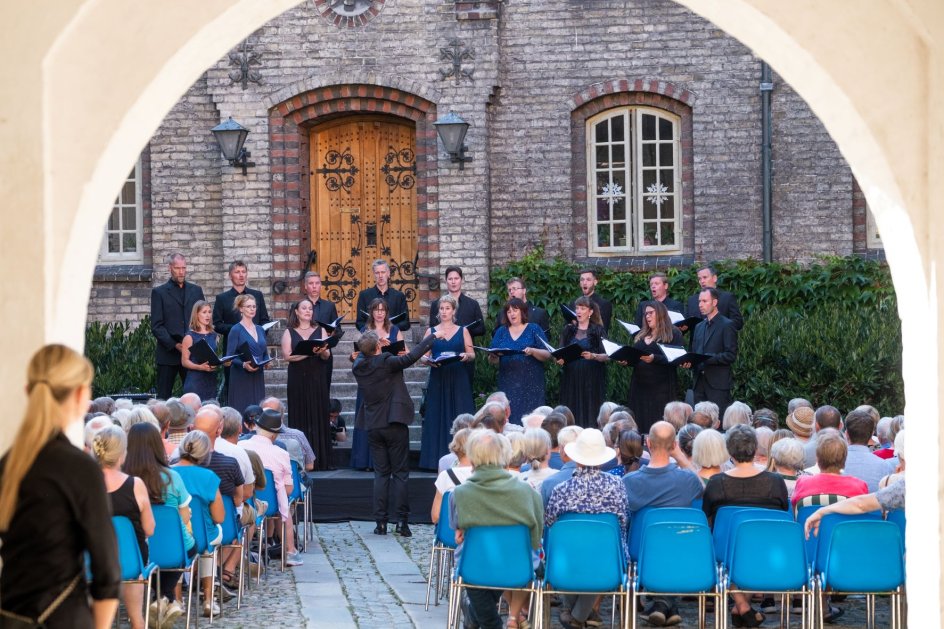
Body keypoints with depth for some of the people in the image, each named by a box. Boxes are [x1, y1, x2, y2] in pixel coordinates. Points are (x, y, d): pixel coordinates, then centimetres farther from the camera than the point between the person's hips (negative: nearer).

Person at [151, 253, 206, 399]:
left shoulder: (196, 291, 15)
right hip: (168, 353, -2)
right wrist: (174, 345, -13)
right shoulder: (159, 292, 4)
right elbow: (156, 326, -2)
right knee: (164, 397, 0)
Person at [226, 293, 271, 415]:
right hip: (241, 378, -5)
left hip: (258, 377, 5)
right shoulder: (236, 330, -4)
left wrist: (267, 363, -2)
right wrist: (243, 364, -26)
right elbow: (229, 357, -9)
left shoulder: (260, 330, 14)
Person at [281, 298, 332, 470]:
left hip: (317, 380, 1)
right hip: (297, 380, -1)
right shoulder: (289, 333, 8)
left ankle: (319, 460, -2)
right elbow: (287, 356, -6)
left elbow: (327, 356, 1)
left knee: (318, 417, -2)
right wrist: (309, 352, -16)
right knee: (300, 418, -3)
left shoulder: (320, 330, 10)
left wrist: (322, 351, -21)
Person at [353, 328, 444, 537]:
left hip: (373, 427, 4)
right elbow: (411, 357, -17)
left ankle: (380, 522, 4)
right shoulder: (387, 363, -15)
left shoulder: (358, 366, 0)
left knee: (381, 474, 9)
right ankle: (401, 521, -1)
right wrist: (433, 337, -9)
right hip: (395, 424, -4)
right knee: (400, 473, 2)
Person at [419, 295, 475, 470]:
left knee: (459, 417, -4)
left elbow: (472, 355, 6)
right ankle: (438, 459, -1)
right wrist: (428, 360, -15)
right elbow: (423, 356, 6)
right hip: (438, 380, 0)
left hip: (459, 380, 0)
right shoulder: (431, 331, 10)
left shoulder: (463, 331, 9)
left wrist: (467, 356, -16)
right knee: (438, 418, -3)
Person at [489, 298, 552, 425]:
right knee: (509, 419, -4)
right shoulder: (501, 332, 14)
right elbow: (492, 360, 11)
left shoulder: (534, 330, 6)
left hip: (530, 385, -2)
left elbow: (547, 355, -1)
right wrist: (493, 356, -12)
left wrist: (533, 351, -20)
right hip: (508, 385, 2)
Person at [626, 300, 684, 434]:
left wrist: (654, 358, -23)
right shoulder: (641, 335, 19)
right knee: (640, 424, 2)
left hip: (661, 386, -6)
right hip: (640, 386, 6)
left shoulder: (673, 334, -1)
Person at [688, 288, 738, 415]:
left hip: (718, 385, -7)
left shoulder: (726, 325, -4)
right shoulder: (699, 327, 19)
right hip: (700, 383, 7)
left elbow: (731, 355, -11)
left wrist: (708, 358, -19)